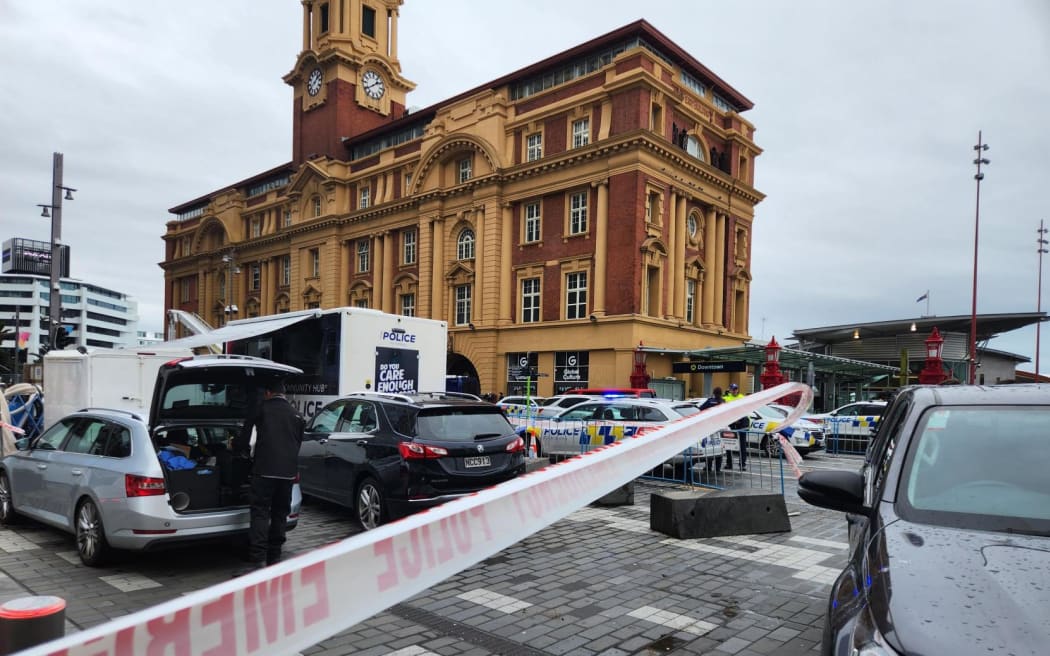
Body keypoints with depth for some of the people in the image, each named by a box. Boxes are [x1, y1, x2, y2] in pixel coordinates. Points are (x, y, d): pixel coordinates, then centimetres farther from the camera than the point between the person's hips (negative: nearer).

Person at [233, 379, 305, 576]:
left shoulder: (261, 409, 2)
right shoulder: (296, 414, 16)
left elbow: (244, 437, 9)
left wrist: (237, 446, 31)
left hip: (265, 469, -5)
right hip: (288, 471, 5)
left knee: (260, 514, -6)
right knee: (280, 514, 12)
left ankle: (257, 561, -13)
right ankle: (274, 558, 17)